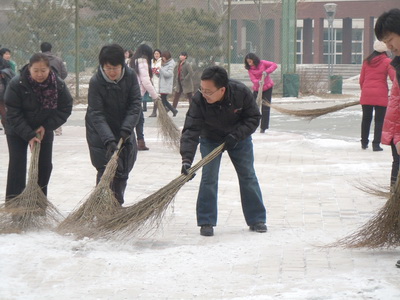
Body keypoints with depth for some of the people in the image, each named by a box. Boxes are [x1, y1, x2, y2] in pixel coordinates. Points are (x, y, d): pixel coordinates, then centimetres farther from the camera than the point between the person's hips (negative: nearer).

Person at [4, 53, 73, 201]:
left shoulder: (59, 85, -18)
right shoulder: (17, 84, -26)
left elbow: (65, 109, -9)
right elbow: (14, 114, -23)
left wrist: (46, 127, -19)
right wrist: (29, 136, -29)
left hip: (44, 130, 3)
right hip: (17, 131, -3)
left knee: (45, 166, 4)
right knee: (17, 166, -11)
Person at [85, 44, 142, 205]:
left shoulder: (130, 76, -12)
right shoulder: (96, 81, -22)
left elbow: (135, 105, -12)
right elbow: (96, 115, -24)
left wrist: (126, 130, -24)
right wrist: (109, 140, -34)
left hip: (124, 132, 4)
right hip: (100, 133, -4)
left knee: (122, 173, 9)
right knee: (105, 172, -9)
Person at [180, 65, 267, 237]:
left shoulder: (242, 93, -29)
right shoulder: (199, 100, -32)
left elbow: (254, 118, -15)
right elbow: (191, 130, -33)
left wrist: (236, 135, -28)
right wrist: (186, 159, -44)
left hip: (239, 139, 1)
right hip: (210, 140, -1)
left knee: (248, 176, 3)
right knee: (208, 178, -10)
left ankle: (256, 219, 15)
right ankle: (206, 222, 0)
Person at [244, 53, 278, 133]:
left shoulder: (262, 63, -8)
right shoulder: (250, 69, -5)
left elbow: (274, 65, -15)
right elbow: (253, 79, -17)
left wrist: (267, 71, -29)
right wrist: (258, 82, -39)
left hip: (267, 88, -2)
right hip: (257, 89, 2)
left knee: (265, 108, -1)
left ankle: (263, 127, 4)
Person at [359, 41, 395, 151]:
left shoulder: (367, 61, 8)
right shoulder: (387, 61, -4)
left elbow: (361, 80, 10)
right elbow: (393, 77, -12)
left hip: (366, 94, 4)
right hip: (381, 95, -4)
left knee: (366, 118, 15)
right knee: (379, 120, 0)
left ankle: (364, 142, 22)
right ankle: (376, 144, -6)